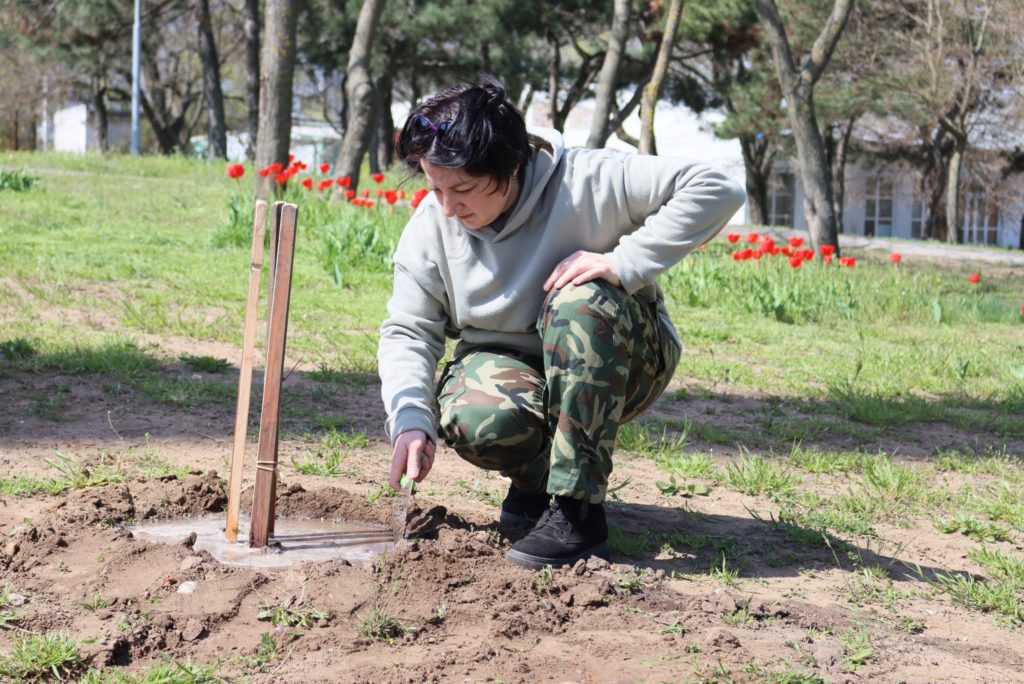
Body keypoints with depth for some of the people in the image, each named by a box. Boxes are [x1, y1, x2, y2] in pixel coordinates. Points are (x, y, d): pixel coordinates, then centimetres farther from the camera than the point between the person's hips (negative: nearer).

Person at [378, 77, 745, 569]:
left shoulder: (587, 181, -21)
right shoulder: (430, 226, -9)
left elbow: (715, 190, -25)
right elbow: (407, 331, -5)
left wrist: (623, 261, -32)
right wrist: (410, 422, -22)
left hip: (616, 366, -2)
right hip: (509, 367, 2)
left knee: (580, 302, -37)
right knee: (470, 420, -33)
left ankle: (578, 507, -30)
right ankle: (541, 475, 5)